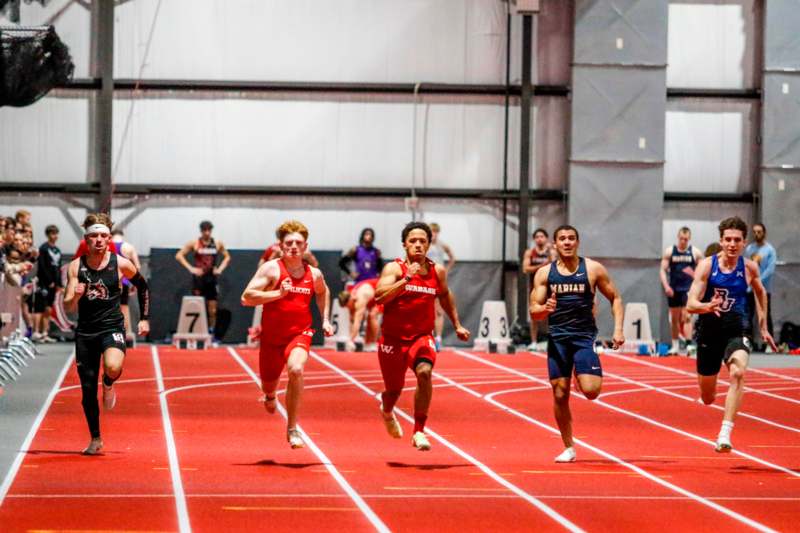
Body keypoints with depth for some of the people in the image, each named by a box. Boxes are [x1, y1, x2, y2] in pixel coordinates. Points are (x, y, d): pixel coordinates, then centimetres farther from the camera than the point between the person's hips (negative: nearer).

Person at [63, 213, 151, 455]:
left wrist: (145, 318, 12)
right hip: (85, 331, 2)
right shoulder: (76, 267, -3)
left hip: (112, 327, -2)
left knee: (113, 367, -33)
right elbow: (68, 306, -5)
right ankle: (95, 439, 24)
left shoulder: (121, 264, -5)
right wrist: (75, 296, -27)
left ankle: (108, 386, 5)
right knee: (87, 389, 6)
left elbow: (143, 286, 14)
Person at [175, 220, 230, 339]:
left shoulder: (218, 244, 5)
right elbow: (179, 255, -2)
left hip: (212, 278, 3)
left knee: (212, 311, 3)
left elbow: (227, 257, 18)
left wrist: (220, 268, 2)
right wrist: (190, 268, -11)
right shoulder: (194, 244, -3)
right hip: (198, 278, -3)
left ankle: (211, 333, 10)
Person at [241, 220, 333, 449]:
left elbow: (322, 292, 27)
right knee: (269, 384, 13)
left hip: (300, 333, 0)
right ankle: (270, 396, 57)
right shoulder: (271, 269, -10)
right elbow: (246, 297, -18)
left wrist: (325, 319, 16)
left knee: (296, 369, -30)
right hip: (272, 335, 0)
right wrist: (279, 293, -25)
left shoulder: (314, 274, 2)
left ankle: (292, 429, -19)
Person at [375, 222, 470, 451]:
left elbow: (445, 295, 22)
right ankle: (387, 411, 51)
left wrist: (457, 325, 24)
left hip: (421, 337, 2)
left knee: (424, 372, -27)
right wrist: (407, 278, -31)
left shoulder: (438, 271, 1)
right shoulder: (394, 268, -11)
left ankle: (419, 432, -19)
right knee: (394, 389, 10)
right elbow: (379, 296, -27)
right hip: (393, 338, -1)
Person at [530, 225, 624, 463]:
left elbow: (615, 298, 8)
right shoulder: (544, 273, 5)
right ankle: (568, 448, 16)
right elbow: (533, 311, 4)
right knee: (560, 394, 2)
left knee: (590, 391, -17)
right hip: (558, 339, 2)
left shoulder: (593, 269, 1)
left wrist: (618, 329, -4)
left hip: (585, 337, -2)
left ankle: (594, 373, 20)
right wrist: (546, 309, -19)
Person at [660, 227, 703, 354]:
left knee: (686, 316, -14)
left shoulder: (695, 252, -1)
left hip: (689, 288, -2)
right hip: (673, 289, 2)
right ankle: (675, 346, 19)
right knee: (674, 318, 10)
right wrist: (666, 286, -11)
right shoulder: (669, 251, 2)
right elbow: (663, 270, 1)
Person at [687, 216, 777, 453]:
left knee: (738, 373, -32)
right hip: (709, 330, 0)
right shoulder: (707, 265, -10)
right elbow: (691, 304, -17)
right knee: (707, 399, 12)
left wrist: (763, 328, 20)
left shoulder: (749, 268, -3)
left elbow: (760, 292, 19)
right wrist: (707, 307, -39)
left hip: (737, 330, 0)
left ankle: (725, 434, -35)